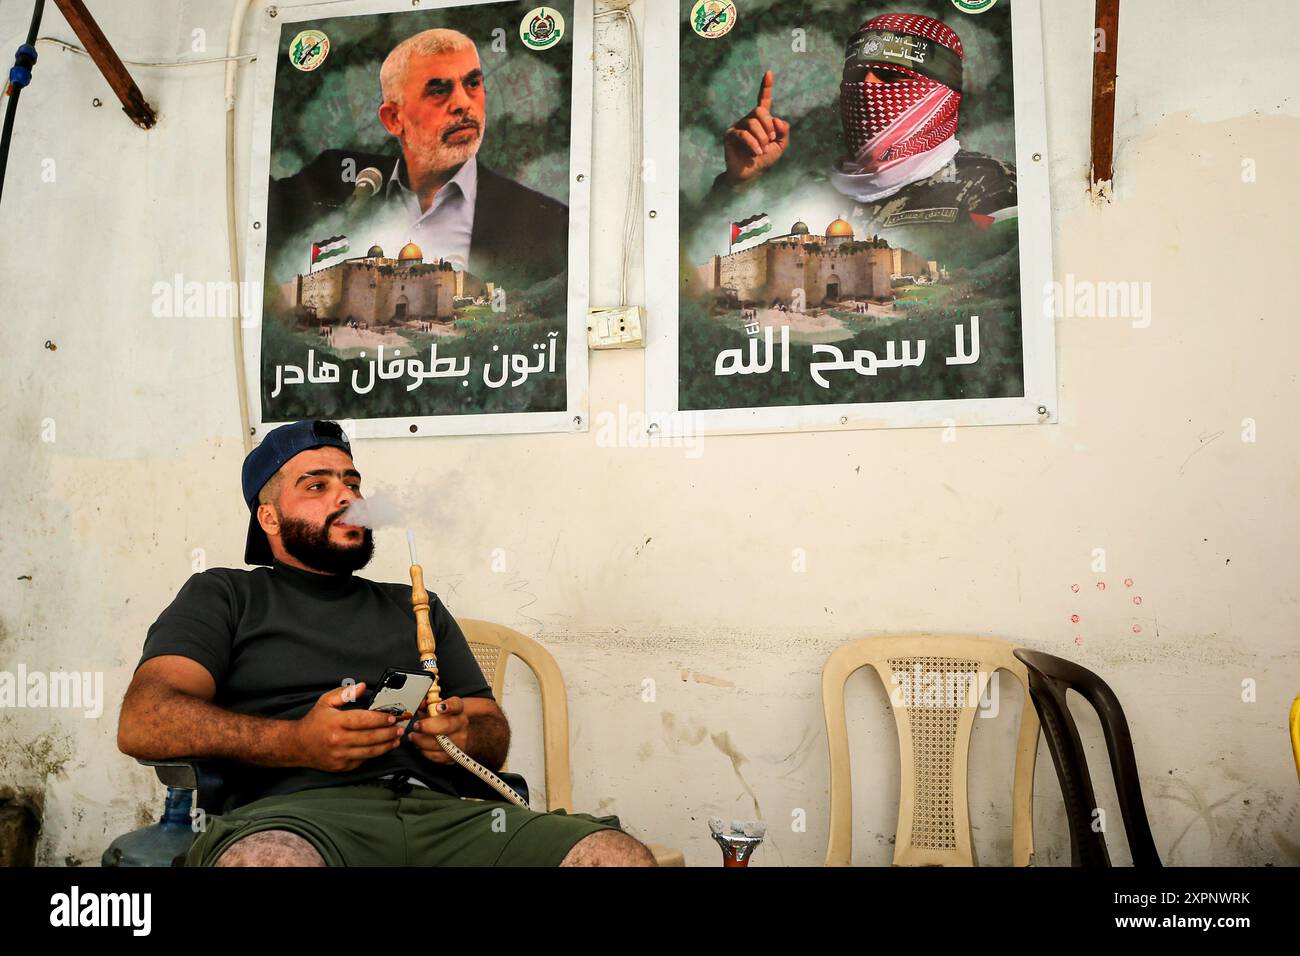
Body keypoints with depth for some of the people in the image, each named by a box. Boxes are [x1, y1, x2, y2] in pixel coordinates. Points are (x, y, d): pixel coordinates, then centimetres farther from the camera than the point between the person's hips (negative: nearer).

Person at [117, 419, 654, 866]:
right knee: (268, 858, -43)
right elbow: (143, 724, 1)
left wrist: (466, 734, 1)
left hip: (443, 810, 4)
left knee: (623, 856, -23)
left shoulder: (417, 607, 31)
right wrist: (298, 742, -13)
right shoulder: (223, 596, 18)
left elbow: (495, 732, 27)